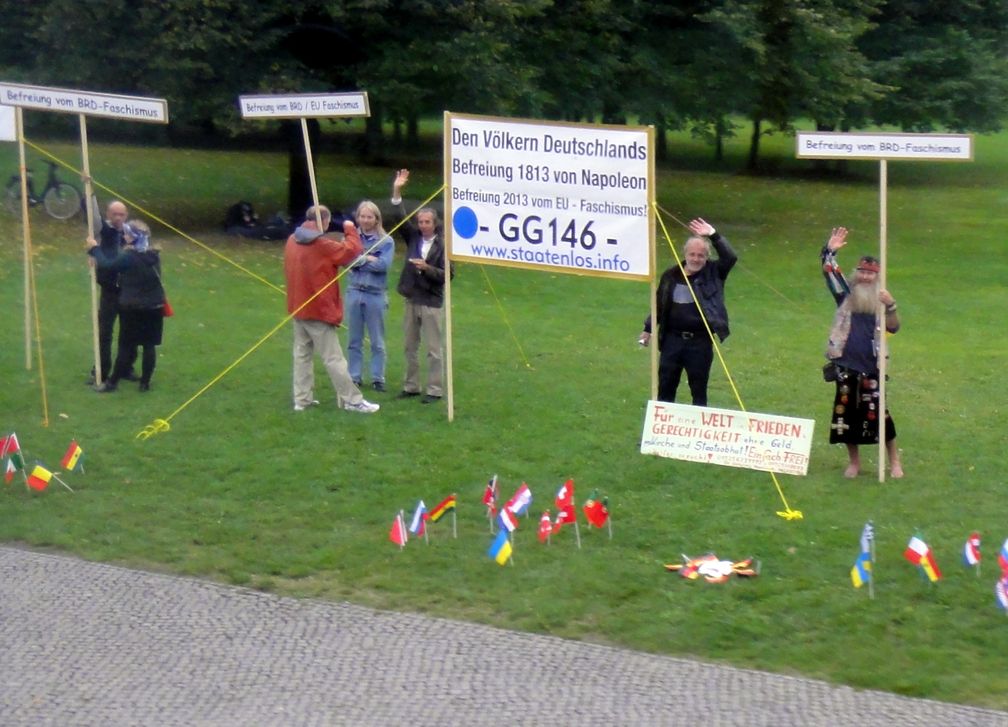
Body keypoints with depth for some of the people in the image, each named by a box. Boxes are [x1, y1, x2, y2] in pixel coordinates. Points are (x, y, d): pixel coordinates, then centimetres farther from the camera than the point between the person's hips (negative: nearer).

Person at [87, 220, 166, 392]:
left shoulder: (128, 257, -18)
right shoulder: (154, 255, 2)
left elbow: (106, 265, -16)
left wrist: (95, 248, -2)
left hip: (132, 309, -5)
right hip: (154, 308, 5)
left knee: (125, 346, 4)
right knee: (149, 345, 7)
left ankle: (113, 382, 13)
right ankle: (145, 383, 11)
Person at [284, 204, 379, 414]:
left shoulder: (292, 241, 5)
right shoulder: (322, 245, -18)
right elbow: (352, 250, -17)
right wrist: (350, 230, -1)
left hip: (298, 308, 7)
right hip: (319, 310, -7)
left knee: (302, 354, 12)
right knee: (333, 358, -4)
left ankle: (302, 399, 13)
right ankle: (352, 400, 0)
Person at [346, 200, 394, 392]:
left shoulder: (386, 241, -2)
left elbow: (384, 264, -14)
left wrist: (360, 259, -8)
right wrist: (369, 258, -13)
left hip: (376, 295, -2)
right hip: (354, 292, 2)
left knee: (377, 342, 5)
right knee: (354, 340, 9)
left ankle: (378, 378, 13)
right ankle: (354, 377, 16)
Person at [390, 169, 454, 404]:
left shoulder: (442, 245, -9)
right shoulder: (413, 238, 7)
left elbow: (448, 274, -11)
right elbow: (401, 219, 0)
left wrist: (427, 268, -24)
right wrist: (397, 192, -9)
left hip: (431, 303, -6)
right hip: (411, 300, 6)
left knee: (433, 349, -1)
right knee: (410, 346, 13)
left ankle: (434, 390, 3)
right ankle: (411, 386, 22)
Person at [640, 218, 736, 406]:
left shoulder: (712, 274, -2)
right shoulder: (671, 275, 5)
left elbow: (731, 258, -18)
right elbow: (659, 304, 15)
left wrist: (713, 236, -26)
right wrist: (648, 329, 17)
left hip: (700, 341, -3)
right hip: (672, 339, 3)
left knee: (699, 389, 6)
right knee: (665, 387, 10)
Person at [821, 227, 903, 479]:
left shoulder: (881, 300, 3)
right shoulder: (846, 296, 5)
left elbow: (893, 327, -9)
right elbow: (829, 273, -3)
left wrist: (891, 306, -26)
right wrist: (830, 251, -19)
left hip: (871, 365, -2)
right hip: (846, 363, 2)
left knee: (877, 412, -4)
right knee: (846, 411, 5)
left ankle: (894, 461, 8)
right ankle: (853, 461, 20)